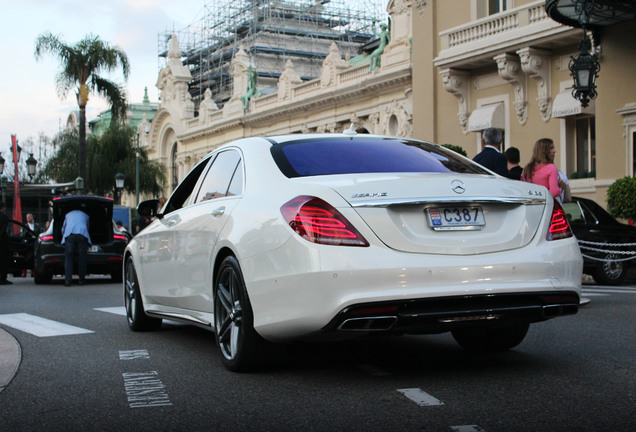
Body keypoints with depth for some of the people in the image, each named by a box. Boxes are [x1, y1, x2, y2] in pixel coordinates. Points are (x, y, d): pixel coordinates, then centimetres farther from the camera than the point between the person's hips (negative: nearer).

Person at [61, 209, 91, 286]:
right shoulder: (85, 215, 33)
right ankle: (82, 279, 4)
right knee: (82, 258, 3)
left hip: (69, 234, 0)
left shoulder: (68, 214, 34)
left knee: (68, 258, -2)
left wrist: (64, 238, 52)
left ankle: (68, 280, -11)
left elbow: (63, 229, 38)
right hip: (82, 234, 0)